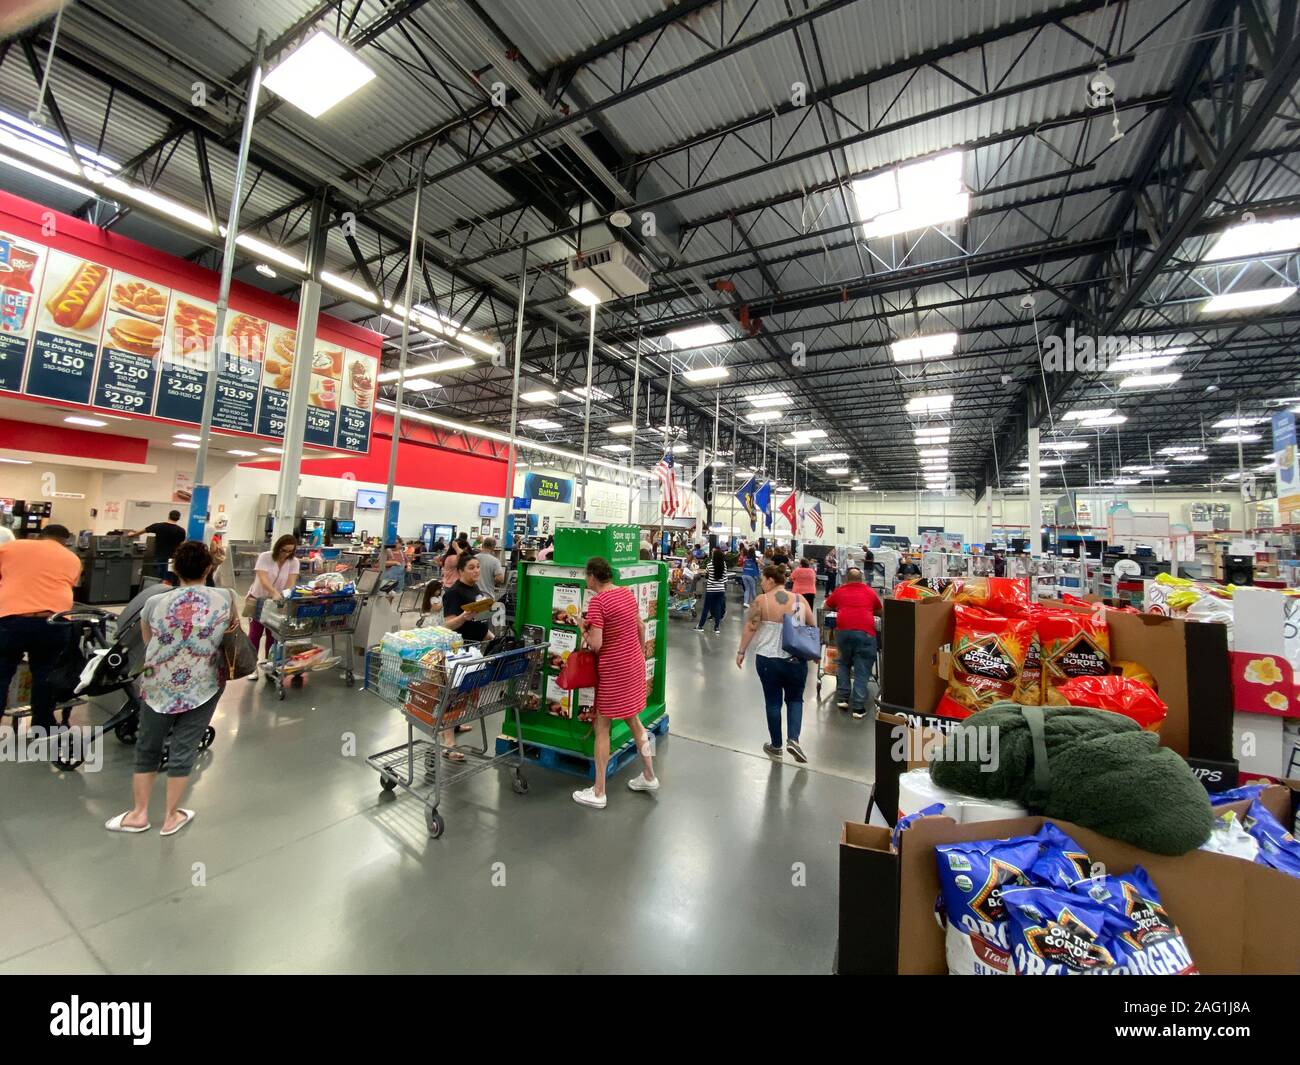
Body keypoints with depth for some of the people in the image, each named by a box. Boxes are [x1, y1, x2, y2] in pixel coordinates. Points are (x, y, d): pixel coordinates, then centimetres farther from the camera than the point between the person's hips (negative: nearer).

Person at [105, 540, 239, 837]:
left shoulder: (155, 602, -6)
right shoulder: (224, 597, -10)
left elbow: (147, 642, 11)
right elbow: (234, 623, 9)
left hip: (159, 686, 1)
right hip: (203, 687, -1)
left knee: (147, 748, 20)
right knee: (183, 750, 11)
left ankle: (139, 814, 33)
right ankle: (171, 817, 25)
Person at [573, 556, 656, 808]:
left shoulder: (597, 601, -19)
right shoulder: (628, 592, 3)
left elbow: (595, 645, -22)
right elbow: (641, 627, 13)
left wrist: (583, 627, -4)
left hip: (613, 669, -7)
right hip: (635, 664, 8)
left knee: (602, 727, 7)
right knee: (633, 719, 22)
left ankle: (598, 792, 18)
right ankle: (649, 776, 35)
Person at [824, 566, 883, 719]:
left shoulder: (839, 591, 16)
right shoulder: (870, 591, 17)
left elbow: (827, 606, 30)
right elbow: (880, 611, 31)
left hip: (843, 630, 1)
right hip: (865, 632, -1)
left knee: (843, 664, 21)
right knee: (862, 671, 4)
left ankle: (842, 698, 20)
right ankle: (858, 707, 3)